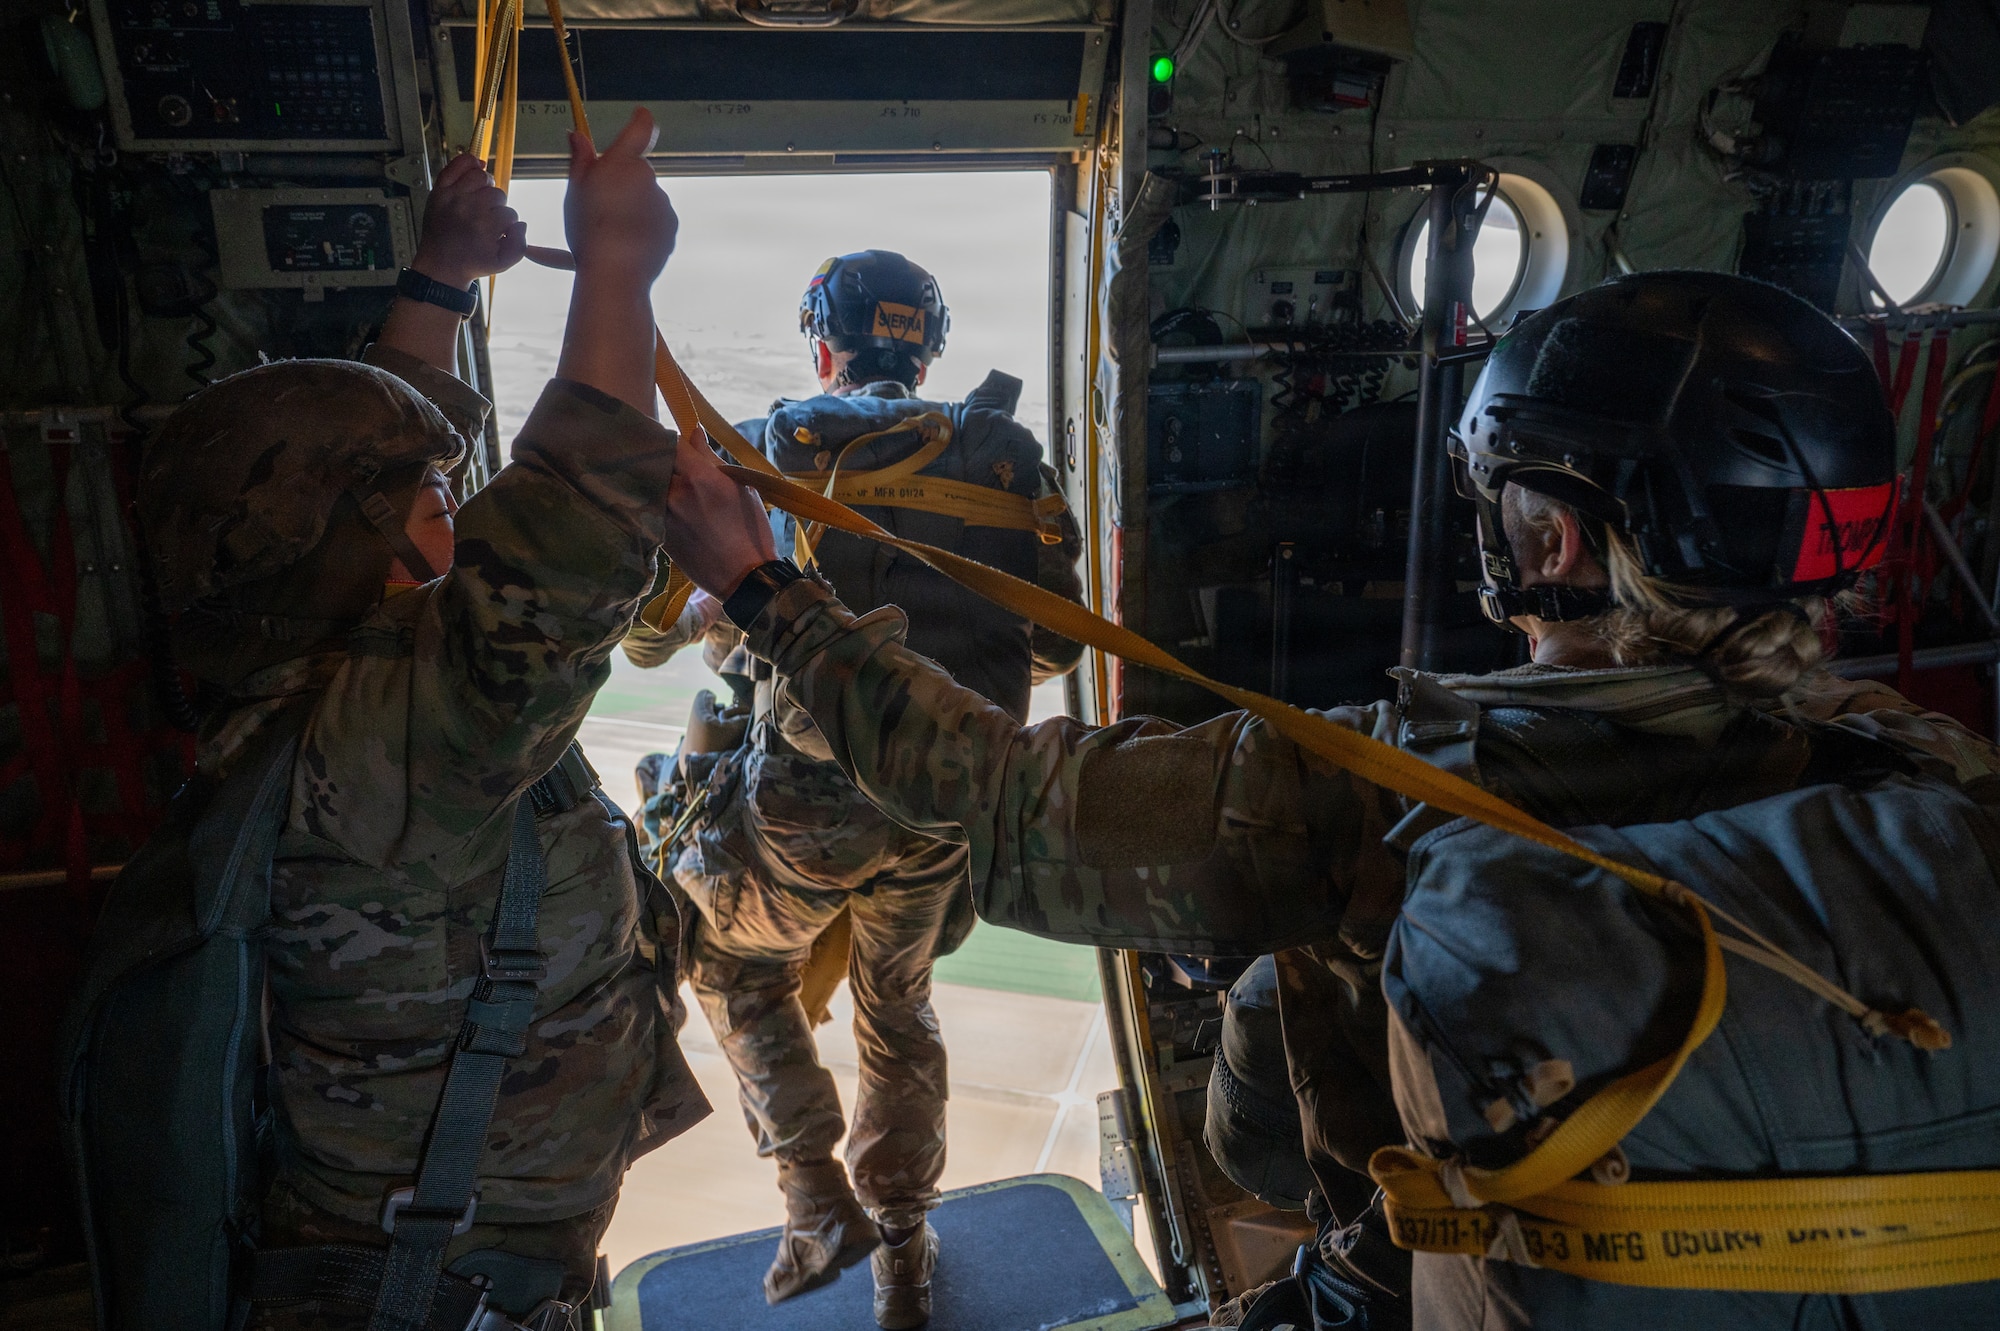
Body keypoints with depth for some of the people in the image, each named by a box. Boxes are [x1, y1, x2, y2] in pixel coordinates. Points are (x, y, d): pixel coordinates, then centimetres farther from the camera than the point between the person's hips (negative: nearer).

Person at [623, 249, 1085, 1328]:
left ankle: (817, 1202, 22)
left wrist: (707, 624, 21)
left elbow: (646, 634, -2)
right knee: (897, 1007, 25)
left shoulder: (770, 451, -3)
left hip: (808, 800, -3)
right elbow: (1056, 645, 5)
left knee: (730, 959, 26)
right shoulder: (1005, 455, 4)